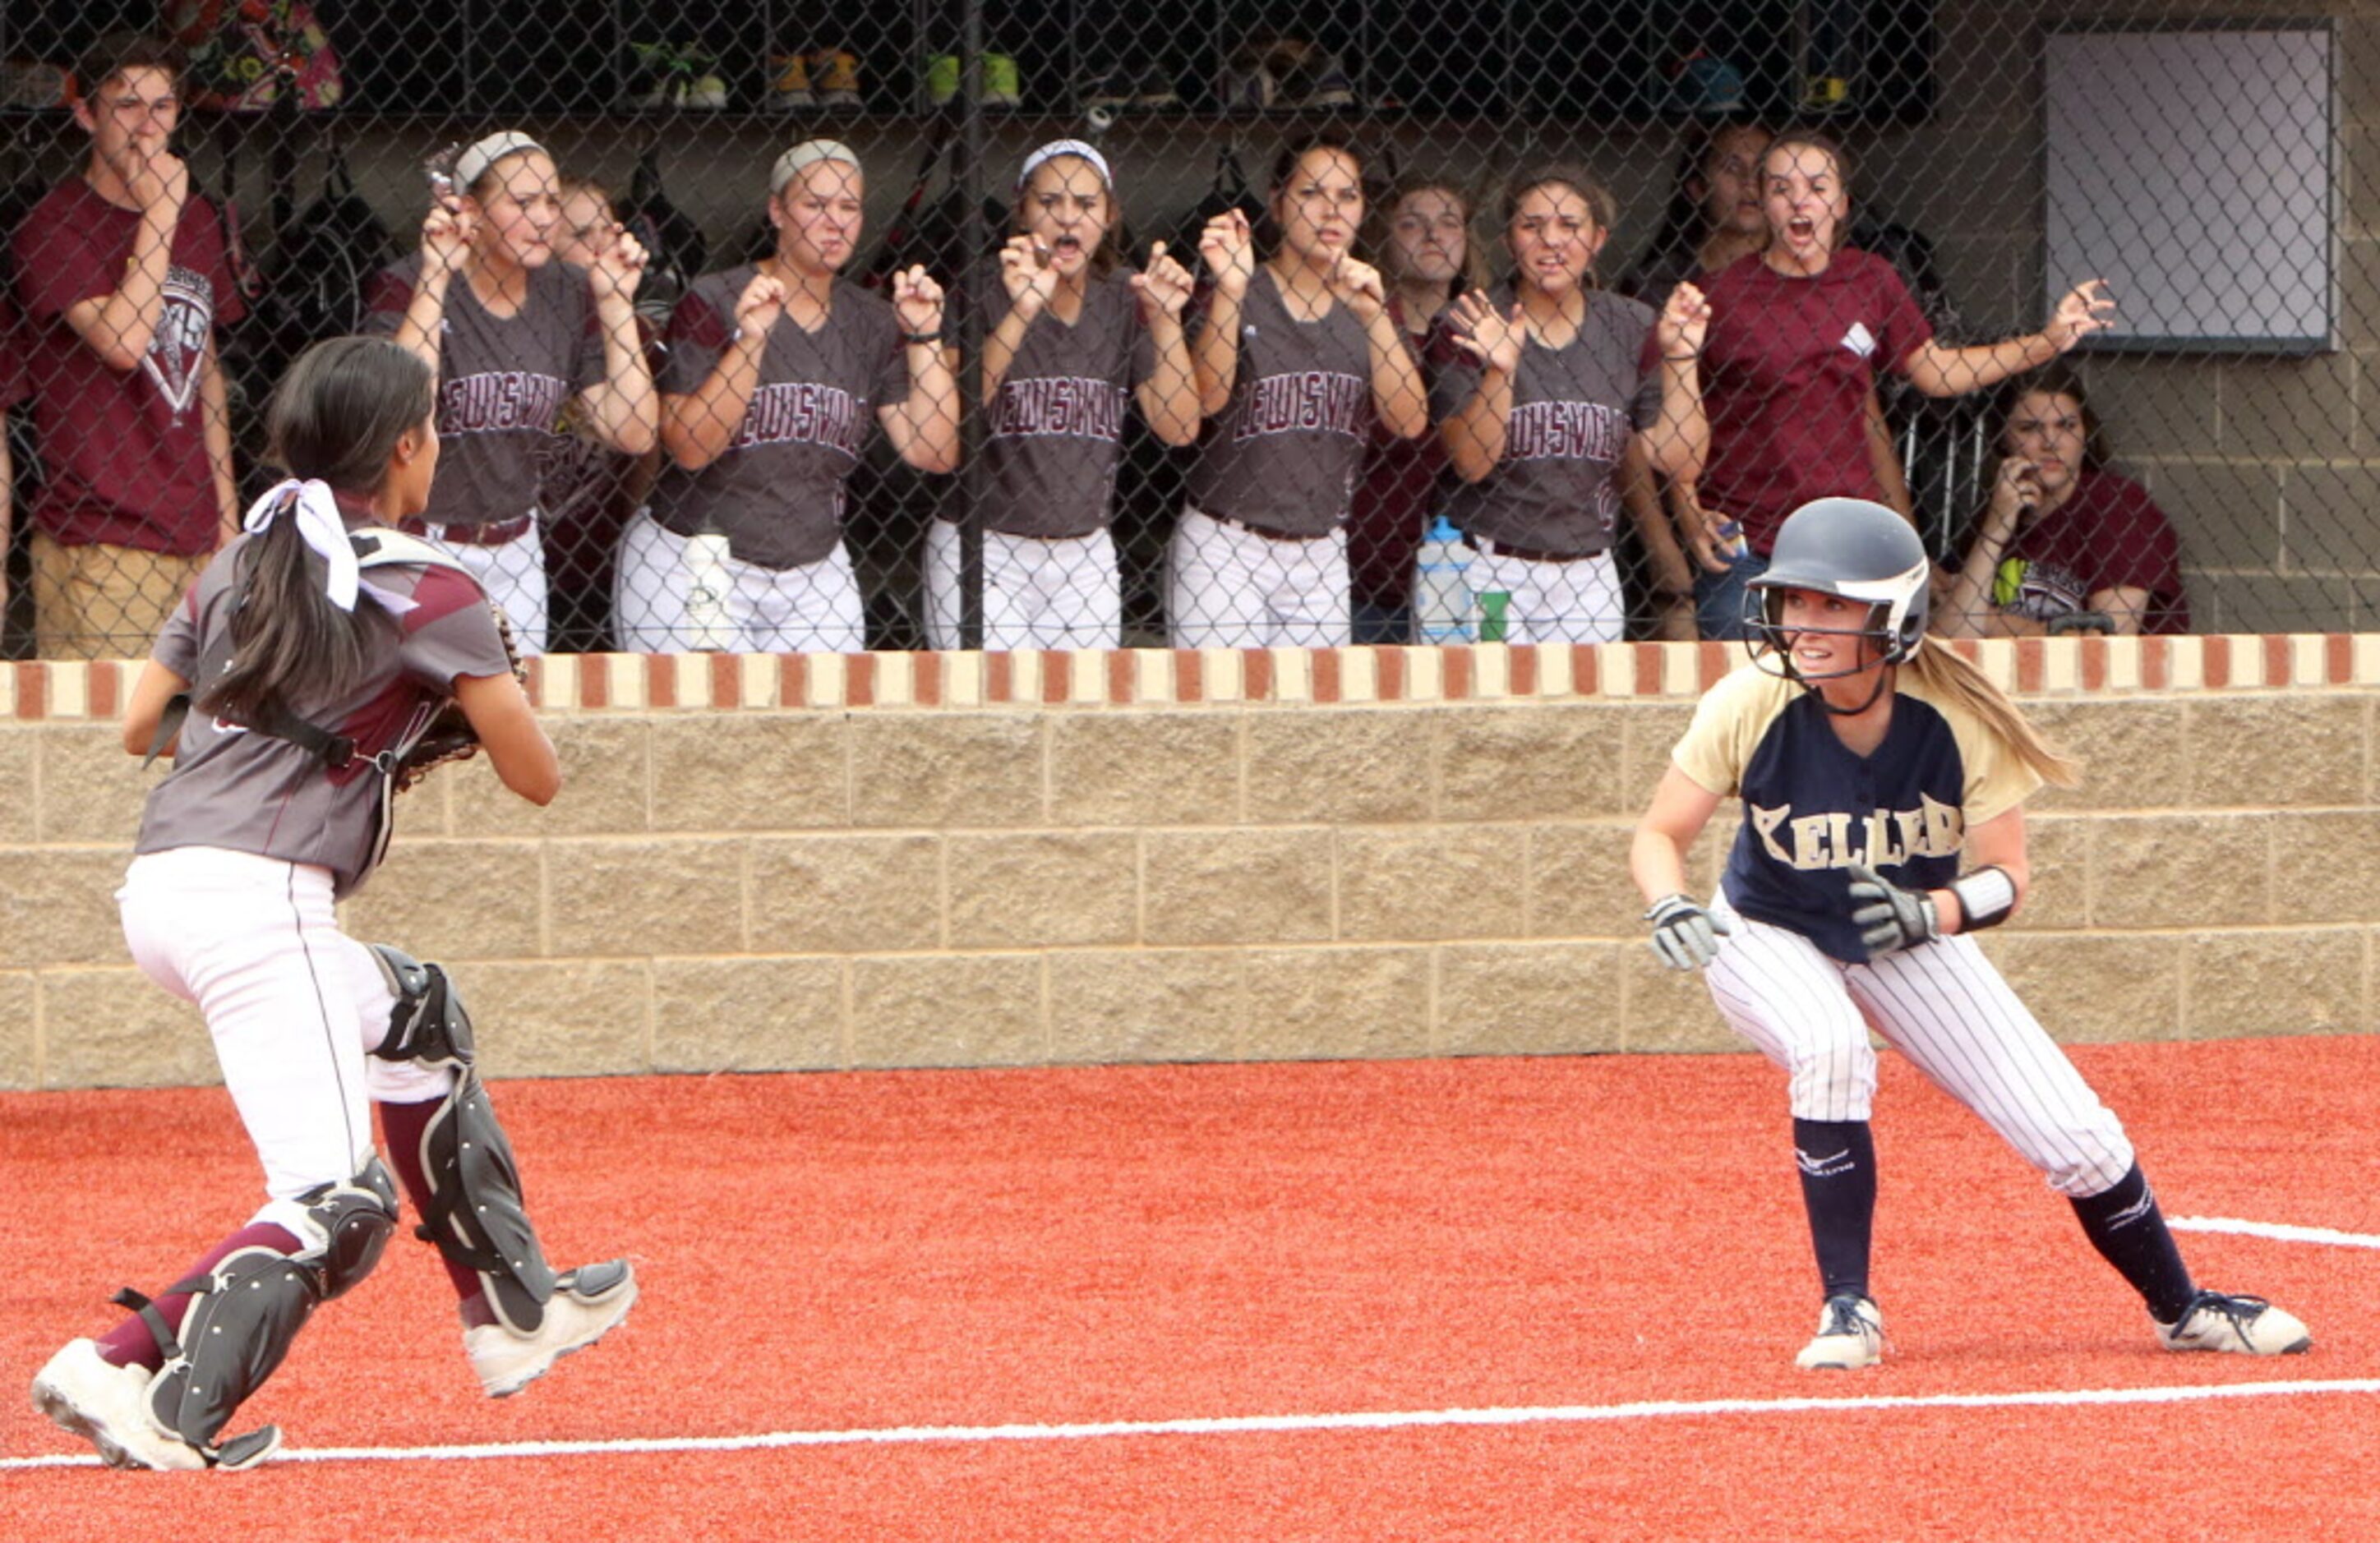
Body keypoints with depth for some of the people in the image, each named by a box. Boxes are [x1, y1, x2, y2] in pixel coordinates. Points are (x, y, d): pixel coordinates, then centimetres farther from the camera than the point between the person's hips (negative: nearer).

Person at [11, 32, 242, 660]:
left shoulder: (199, 222, 15)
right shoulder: (55, 225, -6)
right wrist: (158, 215, -11)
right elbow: (122, 341, -18)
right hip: (101, 545, -6)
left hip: (195, 538, 6)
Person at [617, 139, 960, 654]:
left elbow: (934, 453, 0)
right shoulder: (714, 303, -7)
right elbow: (689, 448, -16)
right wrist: (749, 342, -23)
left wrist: (925, 337, -7)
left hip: (814, 581, 4)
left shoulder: (873, 323, 6)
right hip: (694, 570, -4)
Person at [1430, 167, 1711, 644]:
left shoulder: (1632, 330, 5)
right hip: (1488, 572, -3)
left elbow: (1680, 461, 2)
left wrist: (1681, 357, -7)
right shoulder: (1470, 326, -4)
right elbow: (1471, 463, -11)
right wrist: (1500, 371, -23)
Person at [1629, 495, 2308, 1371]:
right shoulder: (1750, 707, -25)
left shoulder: (1958, 721, -24)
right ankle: (1848, 1311, -20)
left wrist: (1930, 914, -38)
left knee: (2074, 1135, -6)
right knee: (1830, 1049, -36)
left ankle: (2180, 1308, 22)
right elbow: (1661, 835, -17)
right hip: (1769, 937, -1)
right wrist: (1669, 905, -40)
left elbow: (2007, 876, -17)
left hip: (1910, 941, 1)